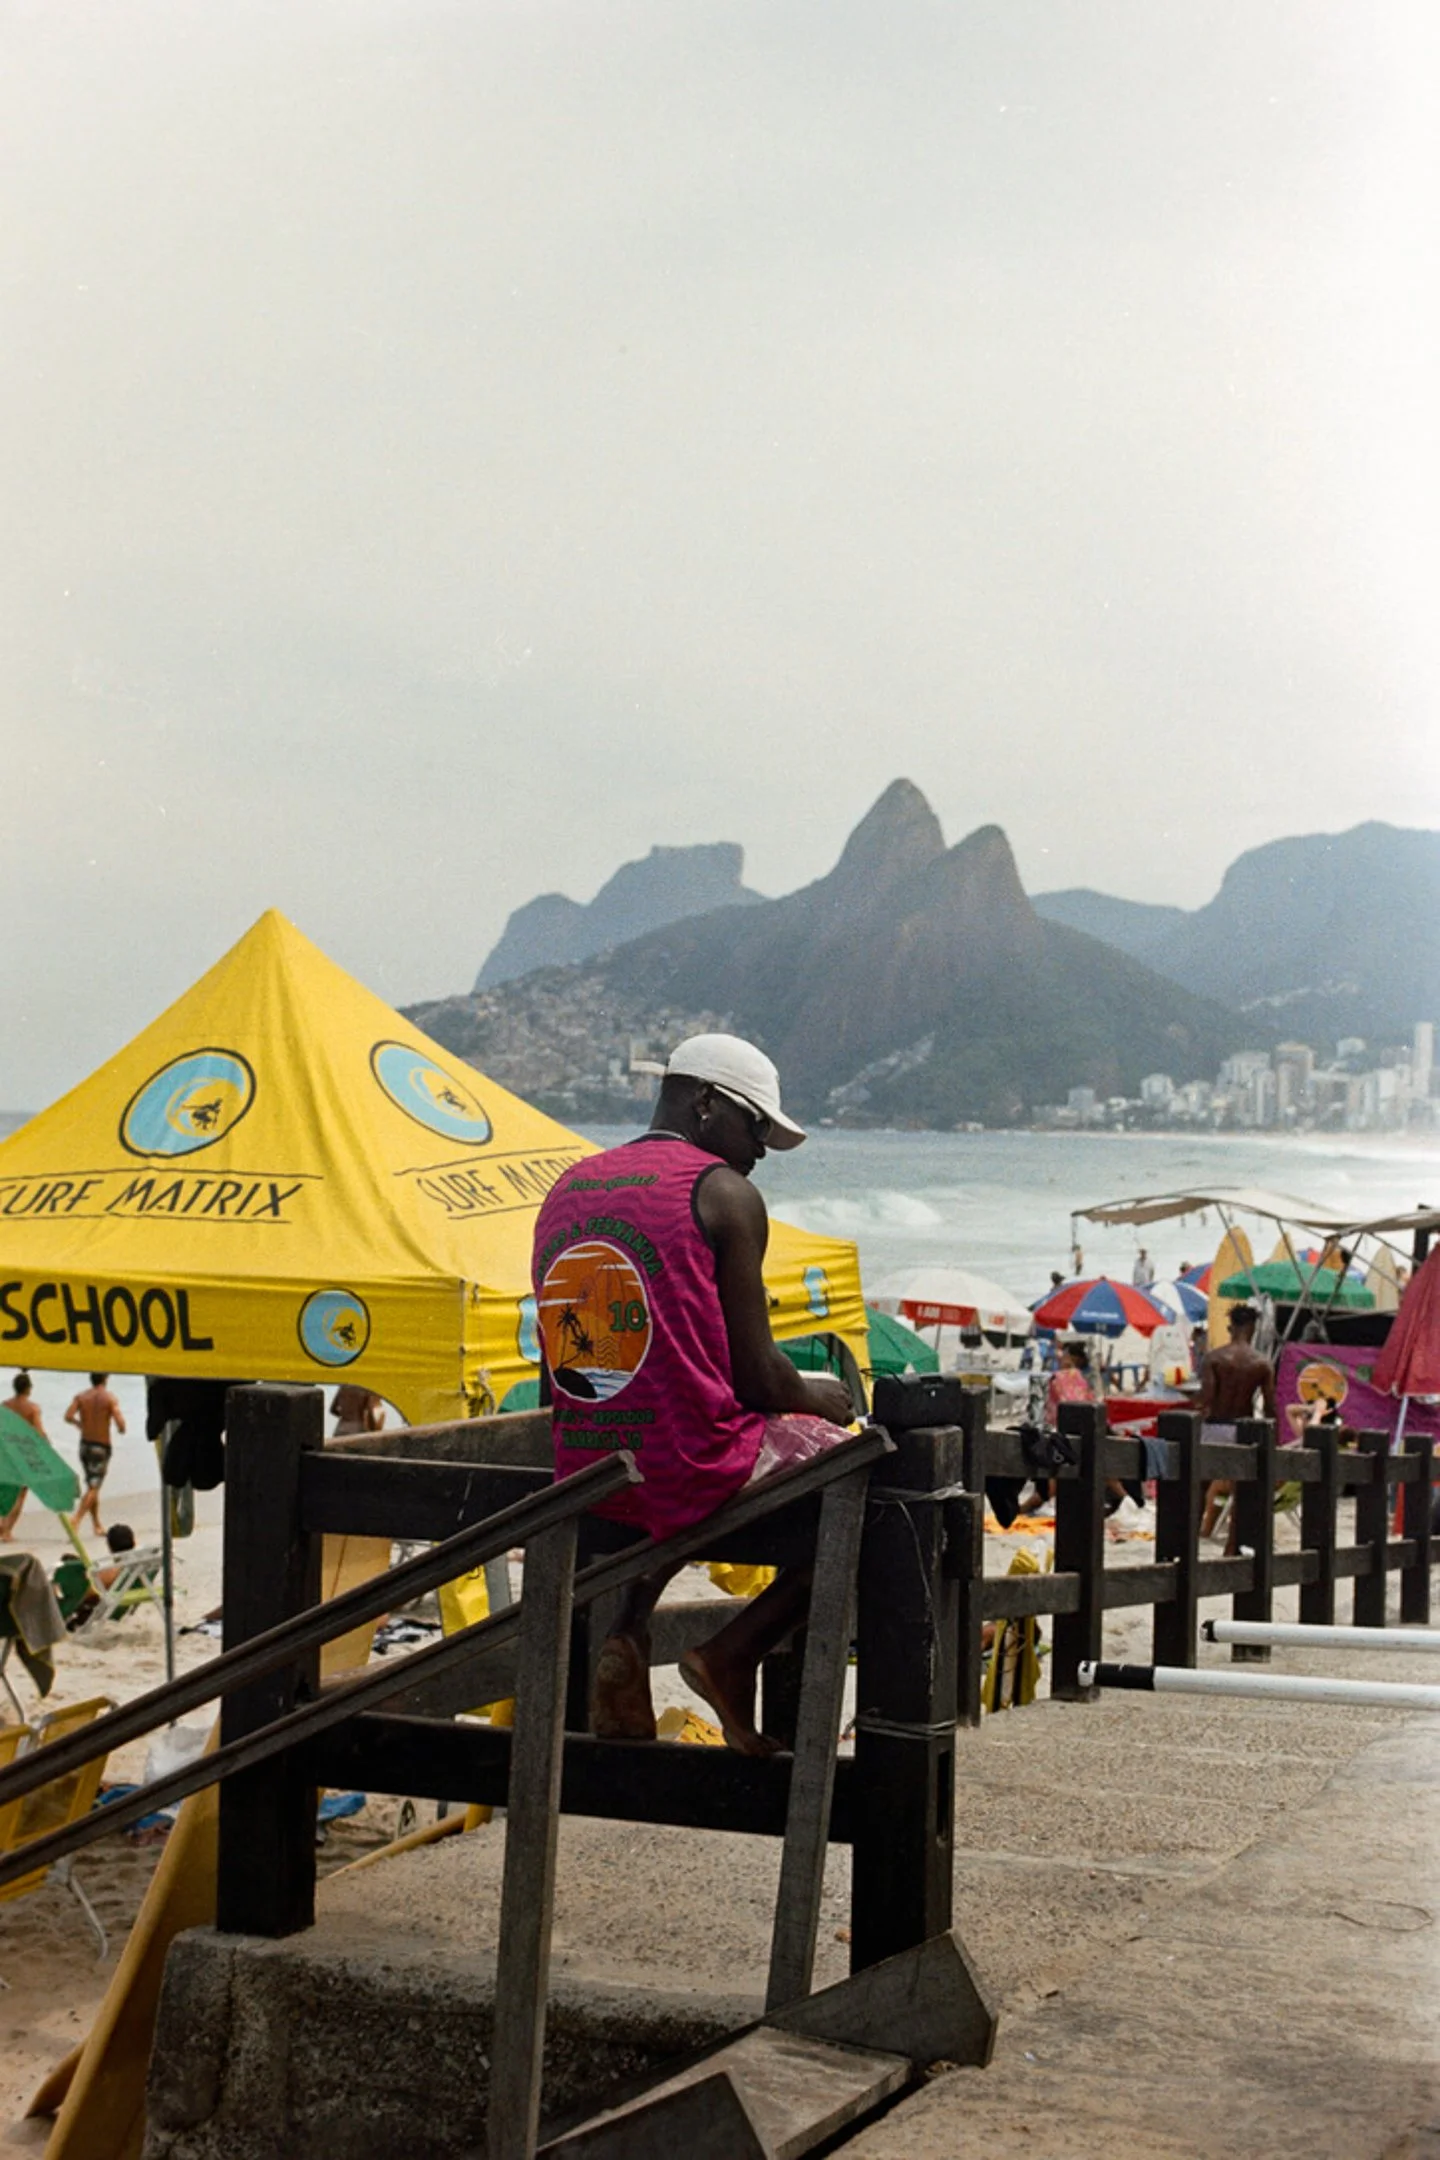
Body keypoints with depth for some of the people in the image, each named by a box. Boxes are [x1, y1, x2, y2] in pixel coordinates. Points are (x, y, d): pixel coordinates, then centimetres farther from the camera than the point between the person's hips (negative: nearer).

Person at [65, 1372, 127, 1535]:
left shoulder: (81, 1396, 0)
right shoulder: (109, 1398, -11)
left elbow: (68, 1416, -13)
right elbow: (120, 1423, -19)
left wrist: (79, 1423, 8)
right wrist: (121, 1429, 4)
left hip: (85, 1444, 5)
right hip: (102, 1447, -5)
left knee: (92, 1486, 17)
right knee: (93, 1488, -4)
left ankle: (98, 1526, 22)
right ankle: (76, 1521, -20)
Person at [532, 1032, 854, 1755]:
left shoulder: (567, 1189, 12)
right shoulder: (724, 1194, -8)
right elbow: (757, 1377, -10)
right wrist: (821, 1398, 13)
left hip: (581, 1472, 7)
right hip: (694, 1468, -7)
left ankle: (627, 1630, 16)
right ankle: (733, 1652, -1)